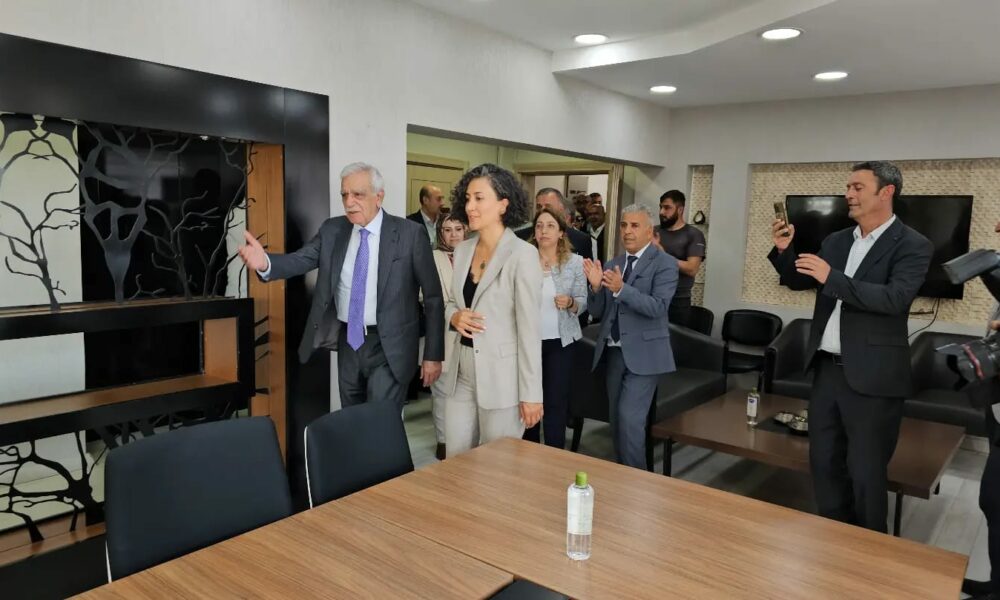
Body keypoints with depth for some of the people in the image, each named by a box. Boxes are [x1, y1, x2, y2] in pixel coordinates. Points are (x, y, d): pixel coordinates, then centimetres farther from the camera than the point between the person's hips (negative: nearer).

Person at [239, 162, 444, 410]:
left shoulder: (410, 233, -10)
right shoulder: (332, 229, 2)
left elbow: (433, 297, -7)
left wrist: (433, 355, -7)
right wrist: (265, 262, -32)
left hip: (388, 347, -4)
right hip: (348, 342, 5)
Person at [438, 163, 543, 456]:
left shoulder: (522, 254, -14)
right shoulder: (462, 250, 6)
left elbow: (529, 329, -14)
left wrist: (531, 394, -13)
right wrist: (454, 316, -6)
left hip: (501, 376, -6)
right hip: (461, 372, 6)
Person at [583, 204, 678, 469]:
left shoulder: (664, 263, -6)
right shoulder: (612, 265, 11)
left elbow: (658, 307, -19)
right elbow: (598, 311, 7)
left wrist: (621, 289, -30)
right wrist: (596, 287, -13)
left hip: (643, 353, -6)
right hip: (613, 352, 6)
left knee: (630, 418, -12)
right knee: (616, 420, 13)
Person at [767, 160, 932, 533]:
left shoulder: (912, 246, -9)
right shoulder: (835, 241, 10)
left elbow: (896, 298, -23)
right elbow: (799, 282, 15)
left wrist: (832, 278, -26)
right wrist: (785, 251, -3)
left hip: (871, 376, -6)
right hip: (827, 369, 7)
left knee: (866, 474, 5)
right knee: (823, 462, 16)